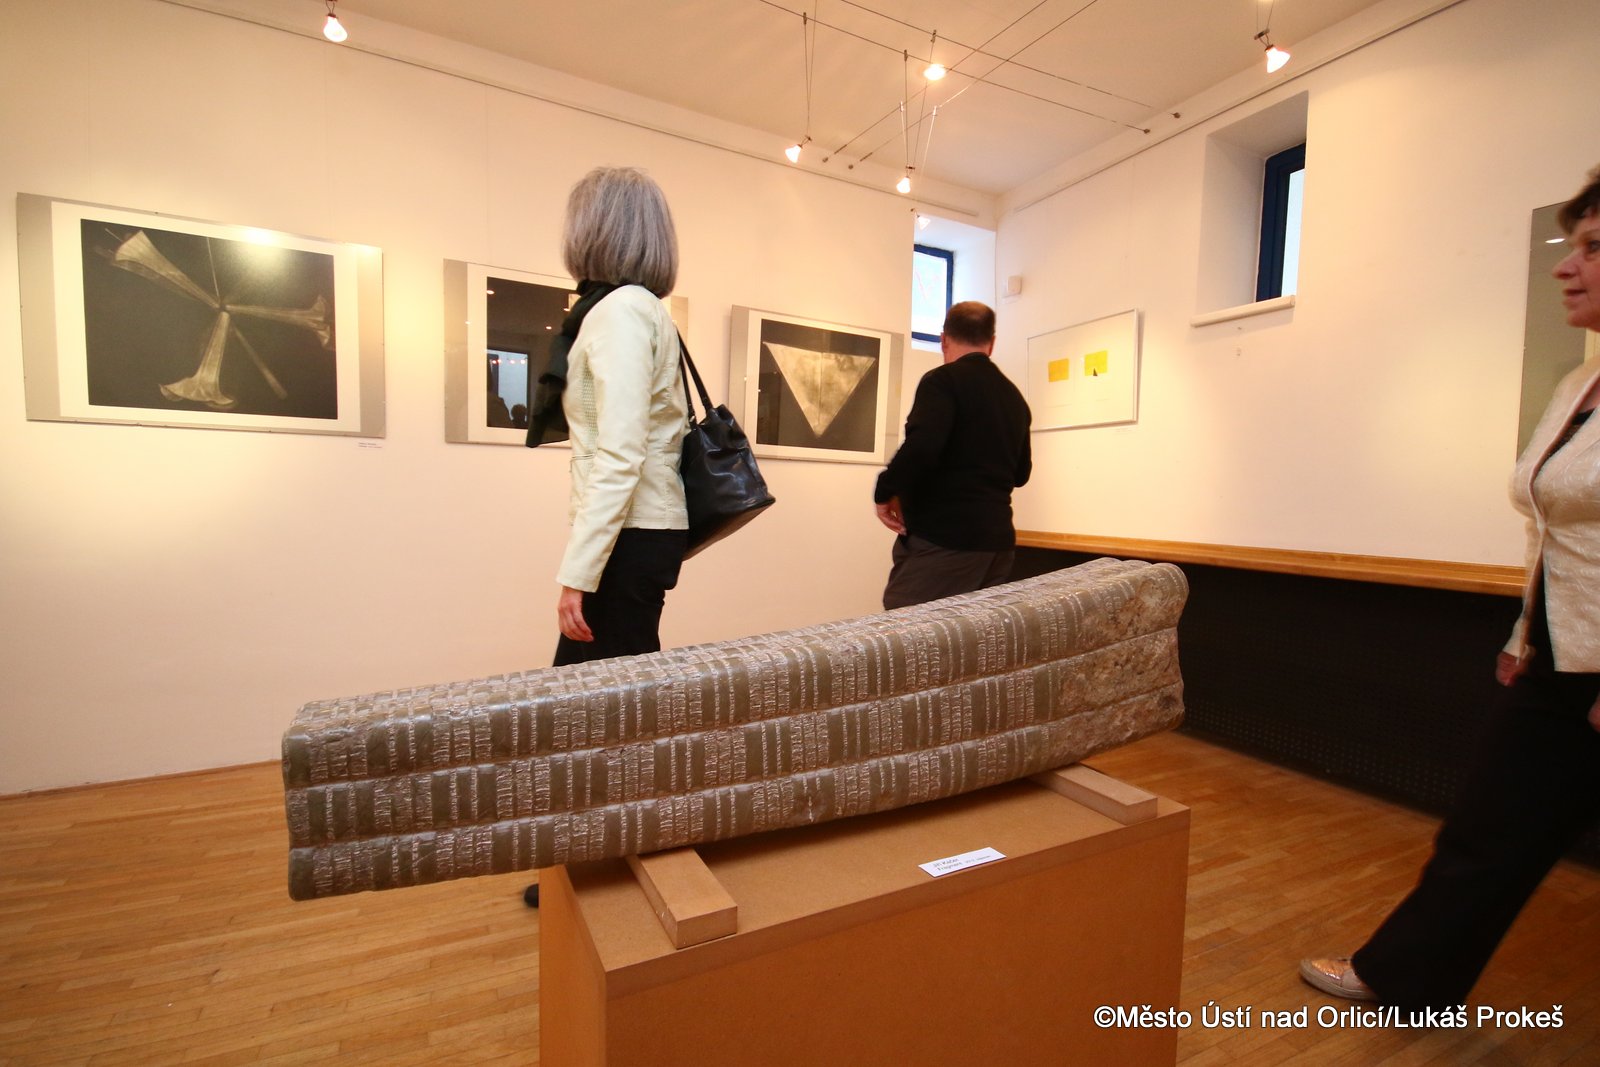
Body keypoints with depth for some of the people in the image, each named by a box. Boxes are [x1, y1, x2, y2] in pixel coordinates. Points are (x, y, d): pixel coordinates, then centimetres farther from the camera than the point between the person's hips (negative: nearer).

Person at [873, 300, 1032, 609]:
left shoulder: (942, 380, -7)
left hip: (941, 538, -8)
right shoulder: (1015, 396, 15)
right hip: (998, 539, 8)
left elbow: (921, 447, -24)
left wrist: (886, 491, -9)